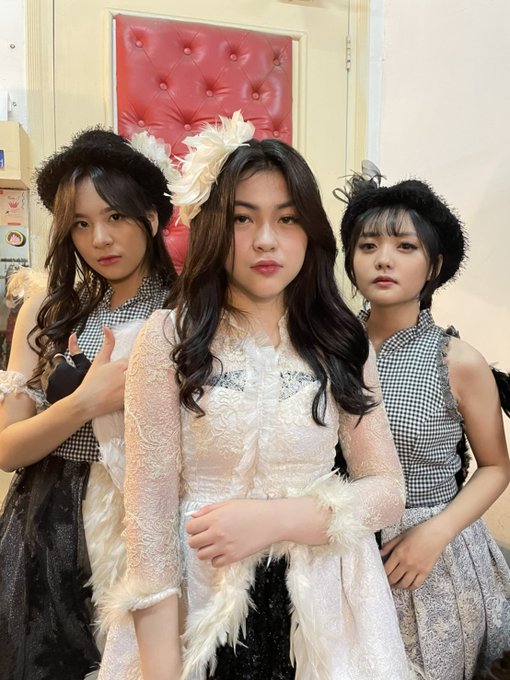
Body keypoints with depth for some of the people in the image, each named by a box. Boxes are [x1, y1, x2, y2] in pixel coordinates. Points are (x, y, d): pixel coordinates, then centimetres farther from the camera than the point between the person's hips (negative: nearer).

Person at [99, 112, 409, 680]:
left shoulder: (342, 344, -3)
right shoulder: (168, 339, -10)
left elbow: (388, 488, -3)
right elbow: (149, 510, -11)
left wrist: (277, 518, -17)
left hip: (317, 606, 3)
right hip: (198, 604, -2)